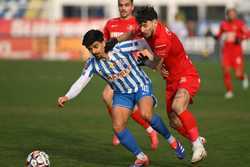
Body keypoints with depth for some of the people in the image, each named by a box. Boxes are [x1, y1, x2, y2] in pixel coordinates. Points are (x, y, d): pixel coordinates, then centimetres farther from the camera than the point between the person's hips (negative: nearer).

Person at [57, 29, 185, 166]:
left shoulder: (121, 48, -19)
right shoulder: (92, 64, -8)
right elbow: (81, 82, -14)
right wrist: (67, 97, -31)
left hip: (141, 86, -5)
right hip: (121, 94, 5)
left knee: (146, 114, -31)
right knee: (117, 127, -12)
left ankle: (172, 141, -9)